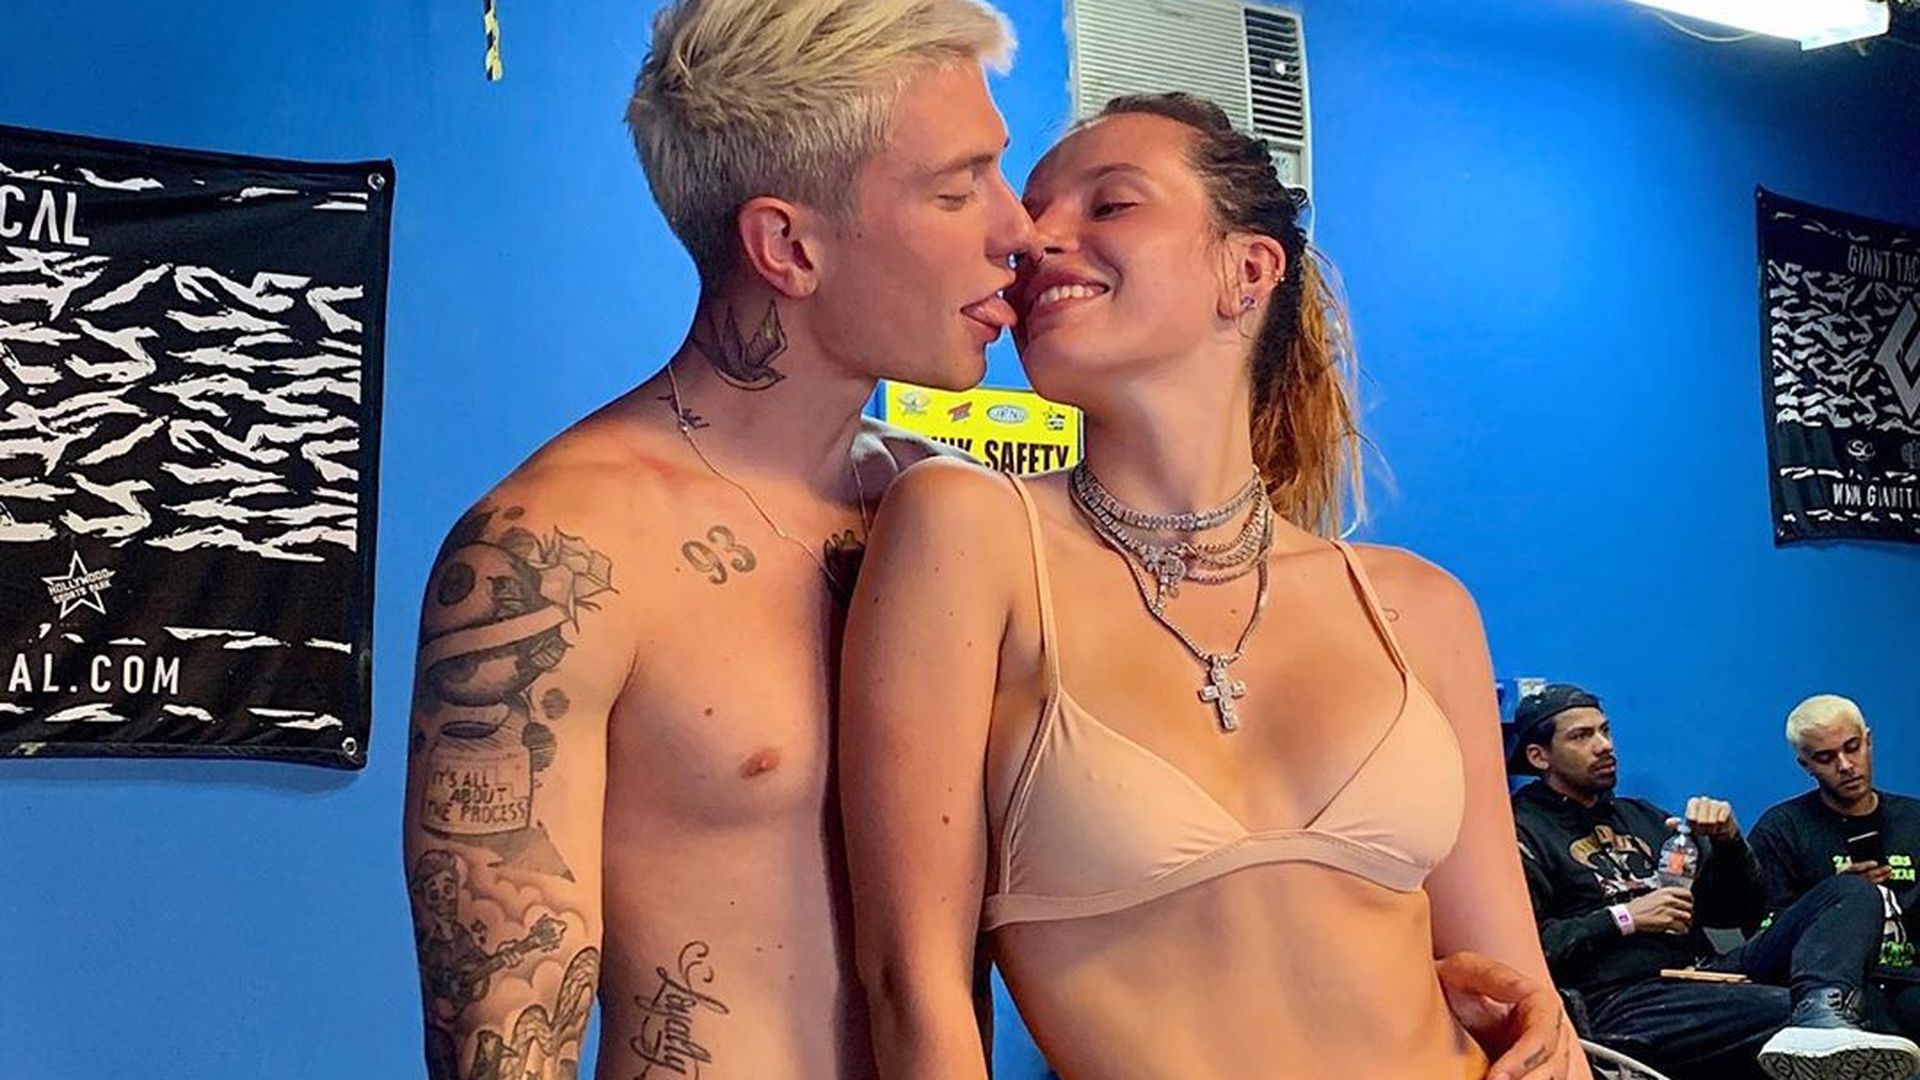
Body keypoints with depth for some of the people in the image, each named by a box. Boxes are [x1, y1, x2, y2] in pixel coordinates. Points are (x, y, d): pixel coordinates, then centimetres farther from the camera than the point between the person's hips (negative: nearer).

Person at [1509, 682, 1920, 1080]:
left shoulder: (1639, 817, 27)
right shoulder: (1523, 831, 4)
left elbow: (1742, 912, 26)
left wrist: (1728, 841, 7)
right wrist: (1622, 919, -11)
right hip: (1625, 1002, -8)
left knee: (1851, 891, -9)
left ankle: (1820, 1015, -36)